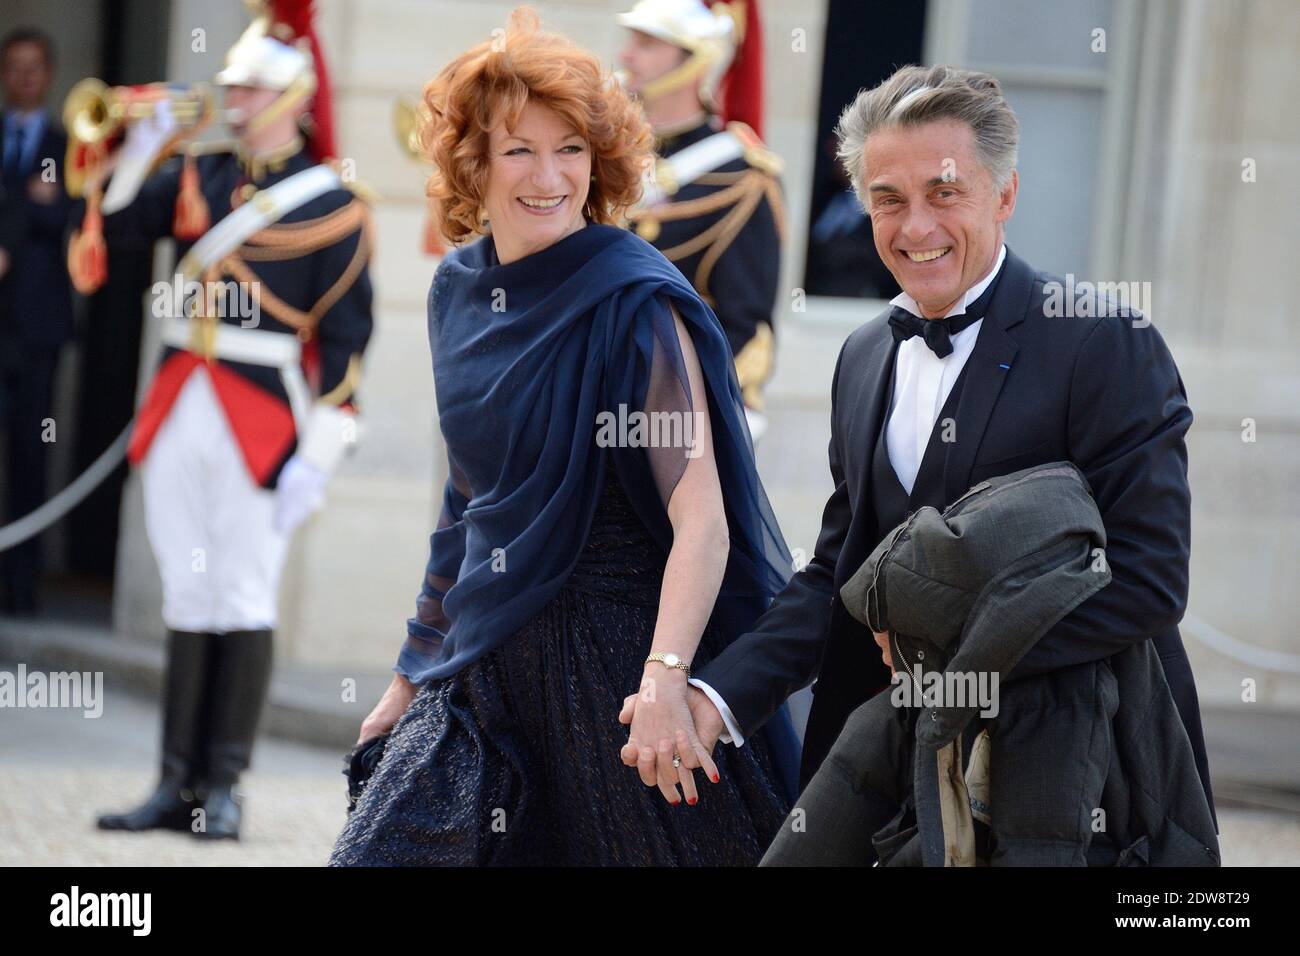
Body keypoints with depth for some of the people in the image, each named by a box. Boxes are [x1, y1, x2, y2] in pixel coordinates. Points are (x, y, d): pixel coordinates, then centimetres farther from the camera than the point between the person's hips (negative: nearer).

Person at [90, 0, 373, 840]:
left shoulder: (332, 205, -4)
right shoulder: (199, 179, 12)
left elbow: (345, 339, -6)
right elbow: (105, 222, 11)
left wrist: (318, 456, -11)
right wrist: (141, 144, -2)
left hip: (261, 421, -5)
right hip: (180, 415, 5)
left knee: (245, 605, -3)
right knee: (189, 602, 8)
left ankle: (224, 790, 2)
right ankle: (179, 785, 12)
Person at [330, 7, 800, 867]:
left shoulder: (637, 304, -13)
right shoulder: (459, 291, 7)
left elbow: (700, 519, -22)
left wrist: (664, 681, -36)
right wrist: (415, 675, 19)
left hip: (610, 656, -6)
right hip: (483, 657, 6)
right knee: (379, 854, 0)